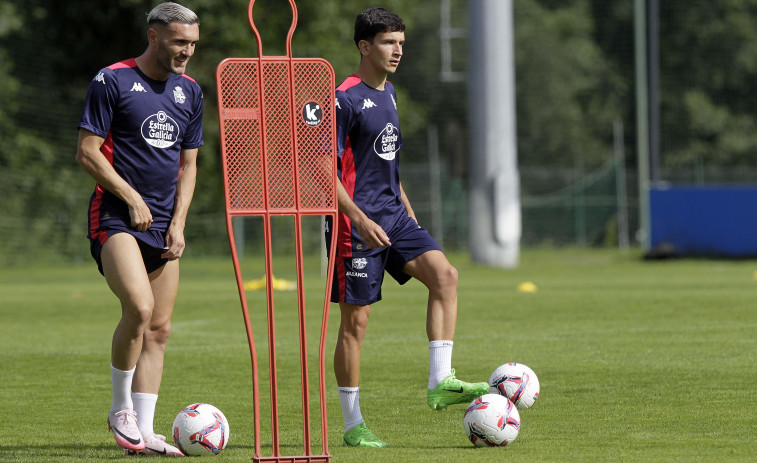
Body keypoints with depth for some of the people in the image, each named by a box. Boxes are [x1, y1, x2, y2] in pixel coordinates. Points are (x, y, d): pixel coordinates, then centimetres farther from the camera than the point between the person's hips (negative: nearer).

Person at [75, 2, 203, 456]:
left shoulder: (190, 91, 12)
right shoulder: (112, 81, -6)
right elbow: (87, 152, -7)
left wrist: (178, 223, 5)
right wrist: (132, 198, -11)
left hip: (164, 225, 6)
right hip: (116, 216, -6)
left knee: (159, 329, 2)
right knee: (139, 308, -24)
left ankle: (144, 430, 6)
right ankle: (121, 410, -6)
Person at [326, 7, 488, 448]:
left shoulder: (388, 93, 14)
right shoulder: (346, 99, -12)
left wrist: (407, 209, 23)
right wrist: (359, 219, -23)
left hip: (393, 215, 8)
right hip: (357, 223, -7)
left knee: (445, 274, -13)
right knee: (356, 319, -2)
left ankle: (440, 382, -15)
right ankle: (353, 425, 5)